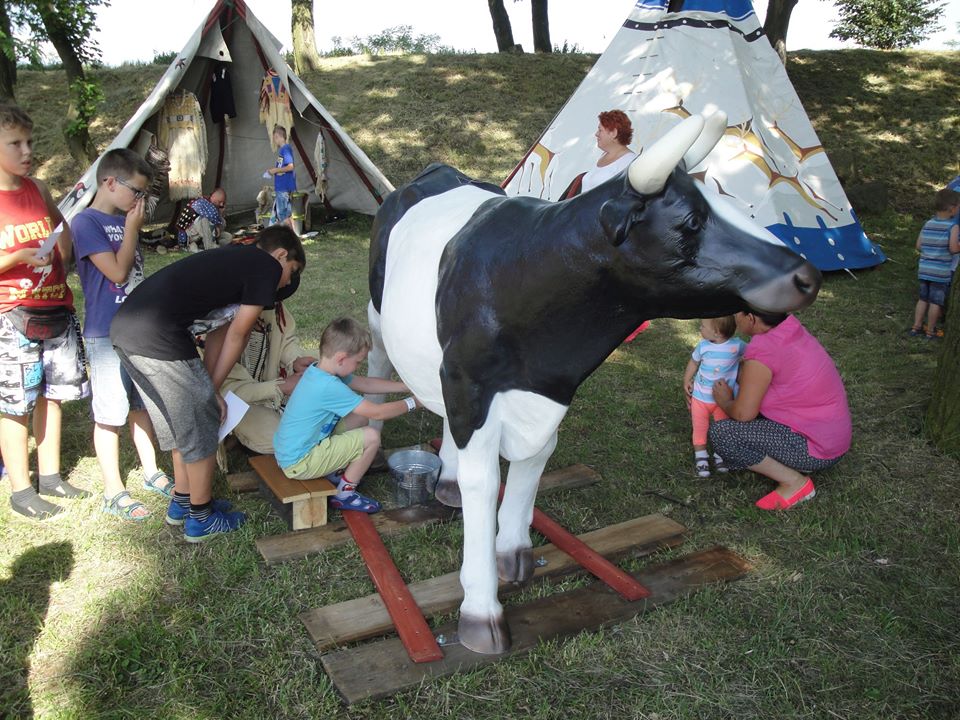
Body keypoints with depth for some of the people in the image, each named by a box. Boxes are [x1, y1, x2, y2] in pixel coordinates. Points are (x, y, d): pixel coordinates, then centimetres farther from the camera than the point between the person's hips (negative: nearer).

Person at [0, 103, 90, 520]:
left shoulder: (36, 189, 10)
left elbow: (62, 228, 26)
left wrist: (63, 264, 9)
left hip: (55, 308, 6)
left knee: (52, 394, 13)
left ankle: (50, 475, 27)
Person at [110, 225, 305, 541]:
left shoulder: (234, 258, 26)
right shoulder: (267, 267, 1)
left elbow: (218, 331, 22)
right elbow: (236, 336, 2)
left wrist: (207, 388, 19)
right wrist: (211, 389, 11)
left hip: (124, 327, 9)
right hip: (158, 337, -9)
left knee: (183, 421, 24)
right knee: (201, 428, 8)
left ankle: (182, 502, 38)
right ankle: (200, 519, 23)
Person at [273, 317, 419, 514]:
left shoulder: (318, 371, 2)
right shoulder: (329, 387, -27)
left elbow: (365, 383, 13)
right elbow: (377, 412, -22)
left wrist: (405, 386, 8)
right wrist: (411, 403, -8)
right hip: (299, 464, -10)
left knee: (360, 416, 11)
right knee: (371, 437, -12)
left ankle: (335, 473, 18)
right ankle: (344, 494, 4)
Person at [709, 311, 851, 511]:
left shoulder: (762, 350, -24)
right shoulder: (789, 327, 2)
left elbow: (743, 413, -20)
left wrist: (724, 402, 0)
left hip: (817, 449, -9)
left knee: (720, 433, -16)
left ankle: (794, 482, -6)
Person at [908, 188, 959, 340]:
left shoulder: (928, 224, 6)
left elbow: (919, 246, 7)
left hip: (924, 269, 6)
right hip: (942, 271, -6)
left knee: (923, 298, 16)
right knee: (936, 302, 4)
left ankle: (916, 327, 19)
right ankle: (930, 332, 12)